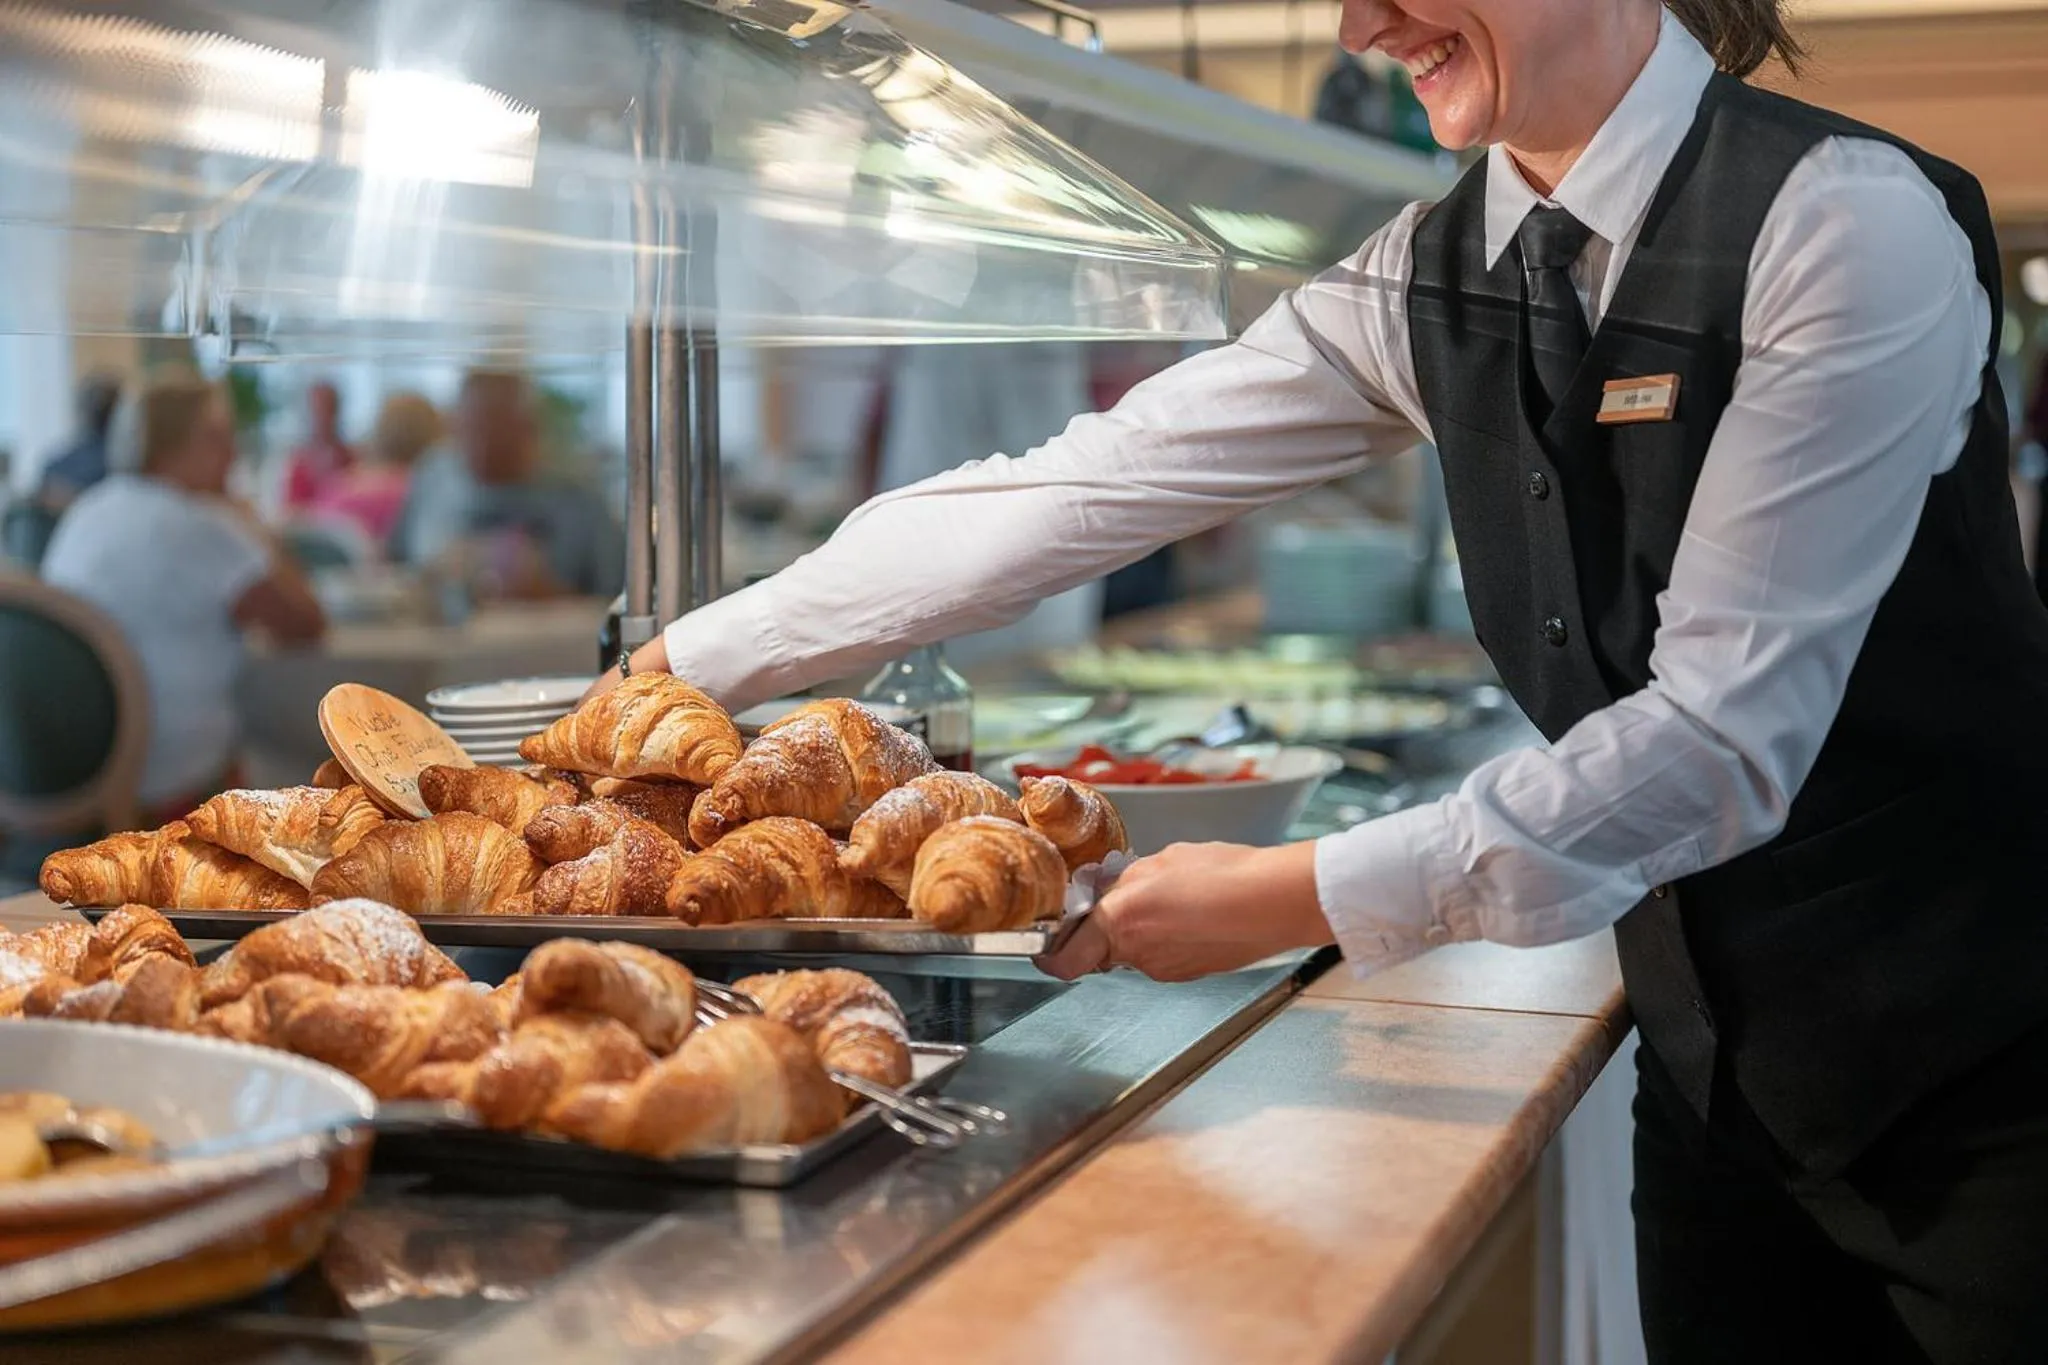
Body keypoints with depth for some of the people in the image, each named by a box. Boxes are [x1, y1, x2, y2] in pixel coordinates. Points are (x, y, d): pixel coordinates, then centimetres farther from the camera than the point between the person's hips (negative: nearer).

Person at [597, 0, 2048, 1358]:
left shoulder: (1844, 216, -19)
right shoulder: (1431, 278, 1)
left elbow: (1725, 729, -23)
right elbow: (1077, 490, -1)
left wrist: (1297, 897, -22)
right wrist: (697, 660, -1)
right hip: (1720, 1056, 5)